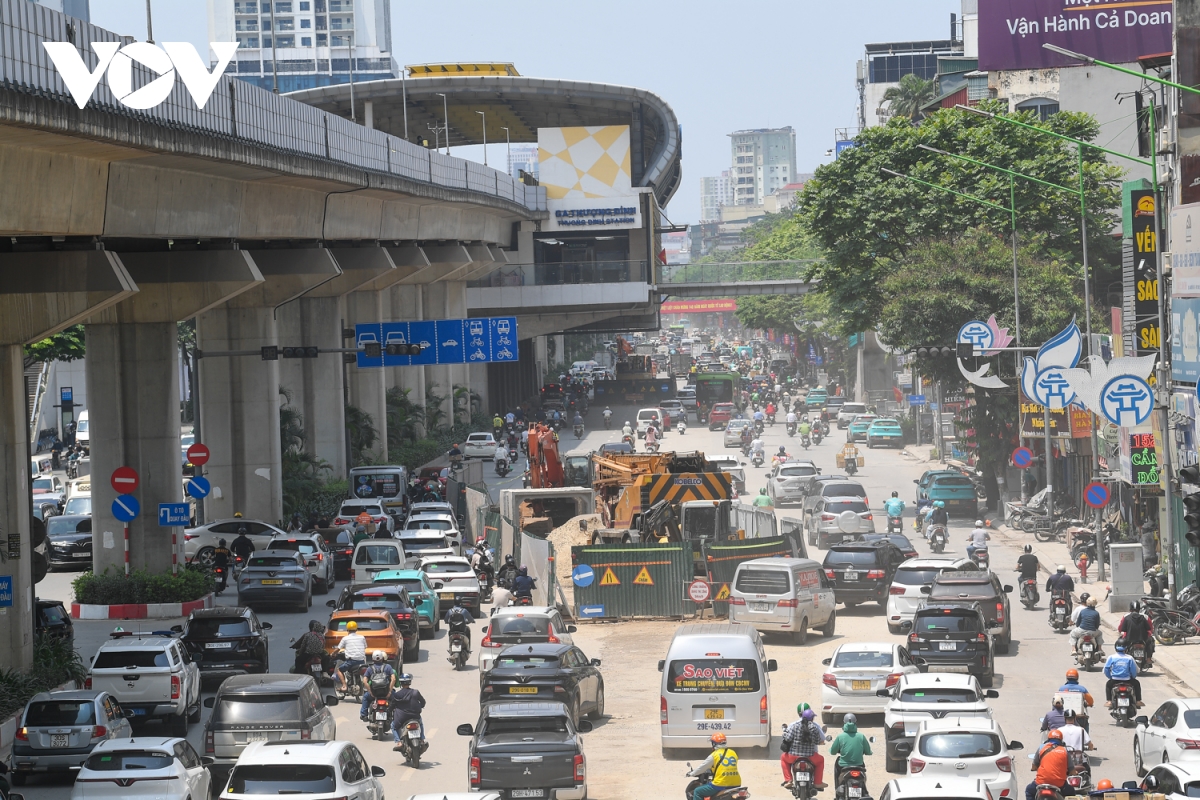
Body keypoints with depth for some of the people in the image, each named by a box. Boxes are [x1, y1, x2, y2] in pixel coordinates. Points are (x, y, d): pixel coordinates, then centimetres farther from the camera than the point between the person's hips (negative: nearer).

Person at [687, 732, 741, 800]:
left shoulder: (714, 755, -6)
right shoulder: (733, 753, 12)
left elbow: (703, 766, 3)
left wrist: (691, 774, 21)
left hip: (720, 785, -6)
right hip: (735, 785, 6)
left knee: (697, 792, 7)